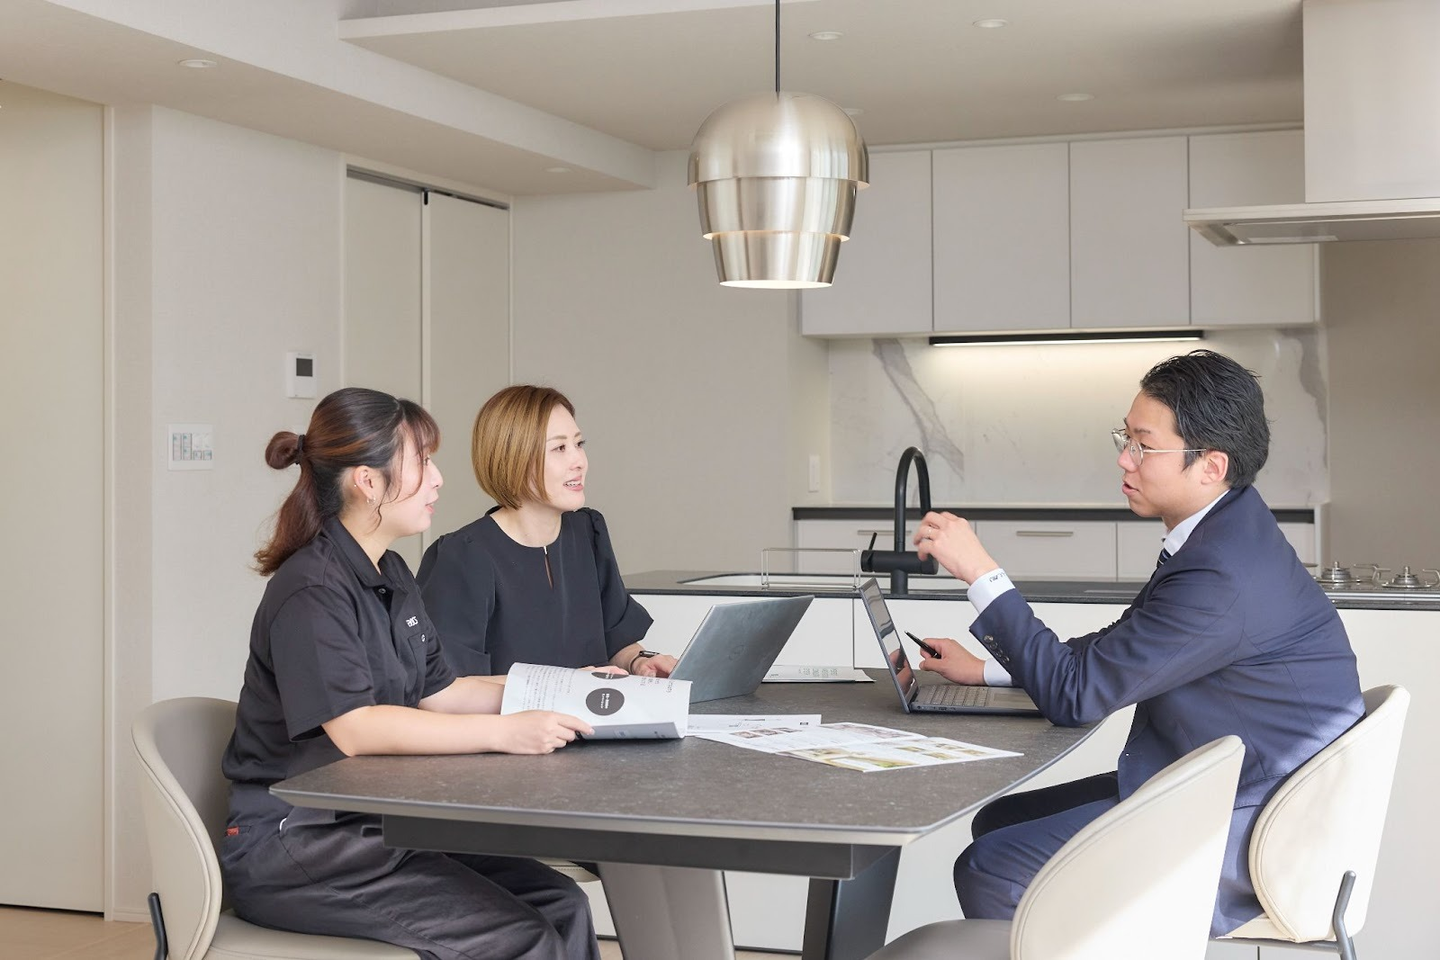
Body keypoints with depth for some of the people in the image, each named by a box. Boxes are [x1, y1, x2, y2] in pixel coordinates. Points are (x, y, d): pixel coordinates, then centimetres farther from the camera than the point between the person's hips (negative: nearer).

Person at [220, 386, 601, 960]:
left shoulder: (391, 576, 14)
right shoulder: (311, 593, -17)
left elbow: (436, 693, 17)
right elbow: (355, 729, -27)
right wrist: (504, 733, -31)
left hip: (371, 825, 9)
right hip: (289, 847, -9)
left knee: (560, 904, -8)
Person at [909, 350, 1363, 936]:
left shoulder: (1223, 578, -27)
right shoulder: (1224, 529, 5)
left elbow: (1075, 694, -21)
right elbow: (1112, 652, 17)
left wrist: (980, 573, -18)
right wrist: (983, 670, 14)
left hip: (1246, 835, -10)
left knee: (989, 873, -16)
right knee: (998, 821, 10)